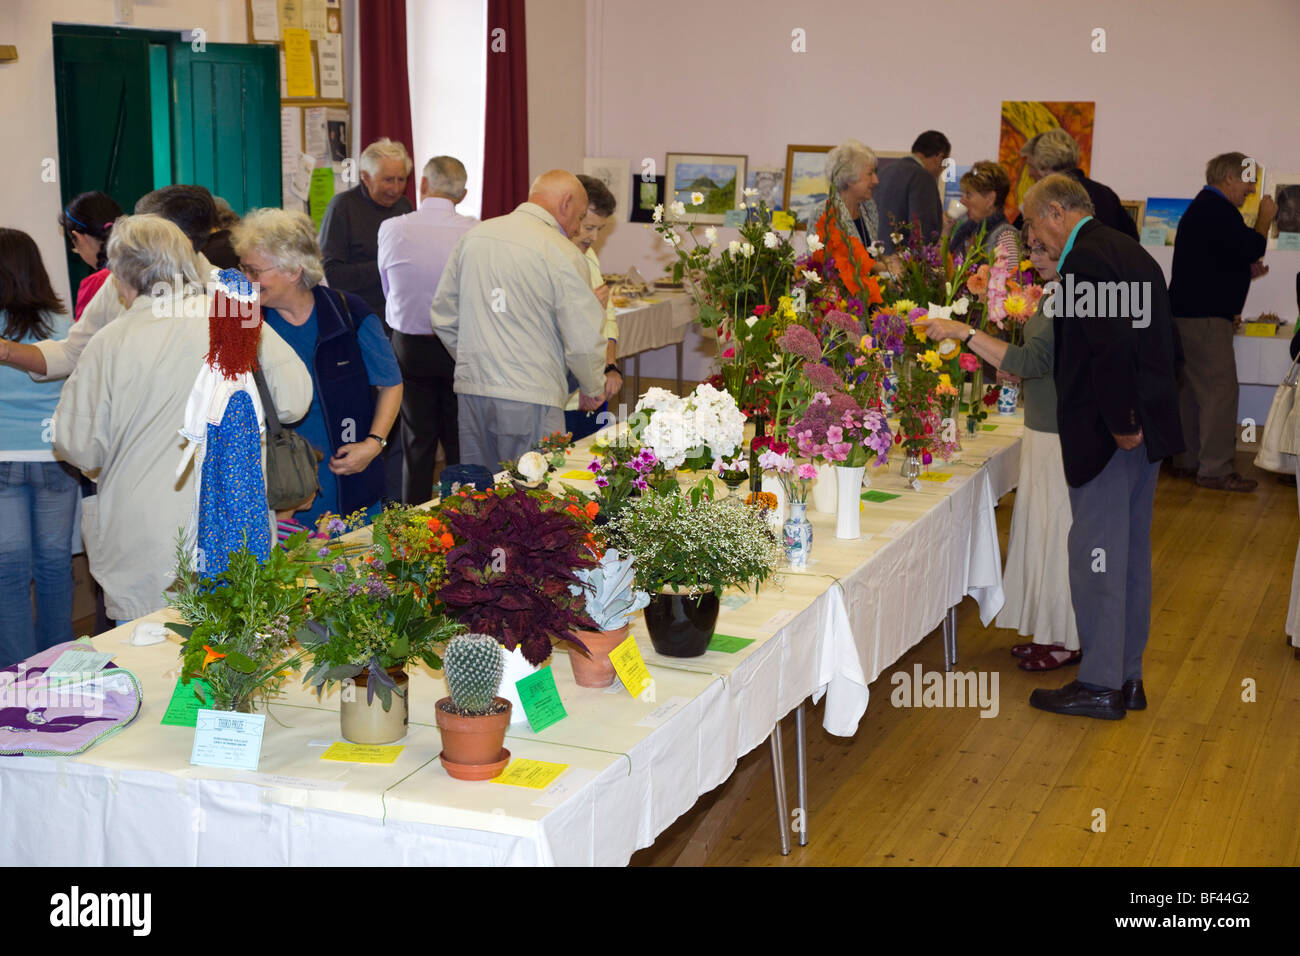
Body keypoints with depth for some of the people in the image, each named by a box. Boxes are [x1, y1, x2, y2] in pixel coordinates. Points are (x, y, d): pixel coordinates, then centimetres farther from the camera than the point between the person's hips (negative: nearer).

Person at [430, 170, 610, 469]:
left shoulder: (472, 236, 9)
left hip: (472, 391, 6)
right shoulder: (563, 254, -10)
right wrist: (593, 389, 8)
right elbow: (583, 341, -10)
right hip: (531, 399, -6)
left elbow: (443, 317, 15)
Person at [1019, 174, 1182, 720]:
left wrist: (1120, 424, -18)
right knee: (1132, 551, 15)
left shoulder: (1085, 259, -15)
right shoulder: (1130, 251, 15)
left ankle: (1100, 684, 5)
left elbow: (1107, 348, -25)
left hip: (1106, 433, -10)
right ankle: (1128, 676, 24)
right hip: (1146, 427, 10)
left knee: (1096, 555, -2)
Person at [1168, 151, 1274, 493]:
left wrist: (1245, 273, 18)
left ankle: (1187, 461, 18)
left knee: (1192, 389, 13)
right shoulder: (1217, 210, -14)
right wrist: (1265, 218, -4)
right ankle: (1216, 469, -9)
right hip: (1205, 319, -11)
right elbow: (1251, 248, -21)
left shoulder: (1202, 207, 21)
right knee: (1220, 390, -10)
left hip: (1188, 314, 11)